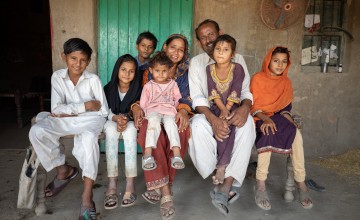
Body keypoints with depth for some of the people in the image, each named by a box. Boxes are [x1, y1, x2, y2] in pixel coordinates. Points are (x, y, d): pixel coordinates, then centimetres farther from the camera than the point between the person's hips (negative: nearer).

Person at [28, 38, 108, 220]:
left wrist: (69, 110, -13)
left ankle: (87, 198, -35)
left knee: (89, 138, -38)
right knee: (36, 131, -23)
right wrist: (85, 106, -17)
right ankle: (63, 170, 0)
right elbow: (57, 109, -9)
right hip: (66, 121, 4)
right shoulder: (57, 77, -2)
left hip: (90, 120, -3)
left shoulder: (93, 79, -8)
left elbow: (103, 111, -11)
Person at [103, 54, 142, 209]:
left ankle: (130, 183, -41)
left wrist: (126, 119, -29)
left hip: (131, 122, -1)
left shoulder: (138, 88, -7)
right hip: (112, 120, 1)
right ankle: (112, 183, -41)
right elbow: (107, 112, -5)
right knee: (111, 129, -35)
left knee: (130, 129, -36)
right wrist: (117, 118, -27)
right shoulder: (109, 88, -4)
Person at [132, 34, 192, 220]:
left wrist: (183, 110, -20)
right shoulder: (150, 70, 15)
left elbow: (185, 98, 4)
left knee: (182, 130, -37)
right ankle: (166, 191, -40)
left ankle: (159, 186, -27)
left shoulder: (185, 73, 15)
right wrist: (137, 107, -14)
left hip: (174, 115, 1)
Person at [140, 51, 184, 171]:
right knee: (153, 122, -36)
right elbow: (143, 103, 16)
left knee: (170, 122, -34)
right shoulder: (148, 86, 19)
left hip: (169, 110, 1)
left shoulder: (172, 84, 23)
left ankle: (176, 155, -46)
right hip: (153, 110, -1)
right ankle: (148, 154, -46)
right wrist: (144, 113, -1)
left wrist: (174, 108, 1)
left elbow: (178, 98, 19)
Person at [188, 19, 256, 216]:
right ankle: (224, 184, -27)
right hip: (208, 114, -1)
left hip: (233, 113, 1)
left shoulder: (237, 59, 8)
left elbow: (246, 90, 2)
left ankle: (225, 186, -33)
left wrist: (245, 107, -25)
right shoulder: (196, 62, 4)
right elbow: (197, 97, -7)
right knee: (197, 125, -36)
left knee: (247, 123, -34)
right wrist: (213, 119, -27)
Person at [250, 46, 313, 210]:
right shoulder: (257, 79, -2)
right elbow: (253, 106, -7)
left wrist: (290, 120, -15)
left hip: (278, 118, 4)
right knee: (269, 133, -37)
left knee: (296, 133, -28)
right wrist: (266, 119, -25)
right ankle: (260, 185, -34)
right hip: (259, 119, -4)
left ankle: (301, 183, -25)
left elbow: (286, 107, 7)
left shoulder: (286, 82, 11)